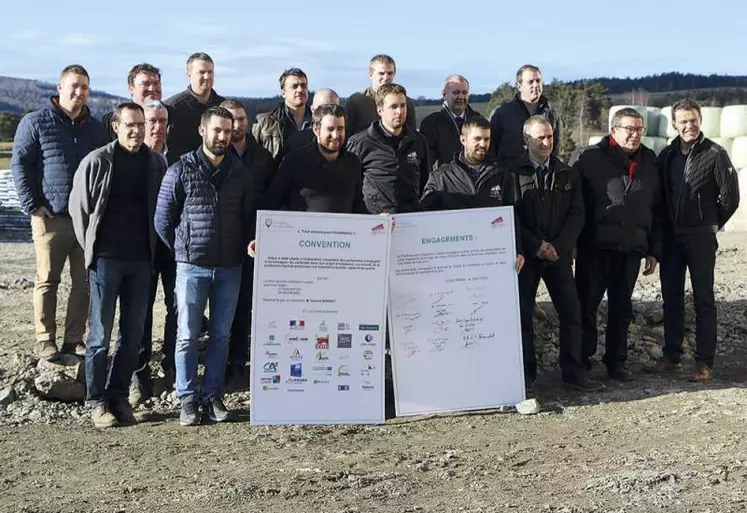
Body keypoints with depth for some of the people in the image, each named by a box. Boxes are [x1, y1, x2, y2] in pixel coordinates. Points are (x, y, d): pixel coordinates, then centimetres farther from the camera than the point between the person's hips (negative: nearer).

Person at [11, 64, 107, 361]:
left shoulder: (95, 127, 12)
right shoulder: (35, 122, 0)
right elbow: (19, 164, -2)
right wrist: (32, 205, -9)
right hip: (50, 218, -4)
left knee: (85, 281, 5)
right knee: (47, 280, 3)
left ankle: (74, 339, 15)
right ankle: (45, 339, 13)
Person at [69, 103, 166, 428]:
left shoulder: (156, 164, 5)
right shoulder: (97, 162, -4)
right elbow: (78, 206, 3)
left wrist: (153, 248, 7)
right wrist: (91, 248, 3)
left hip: (141, 260, 4)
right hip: (106, 258, -3)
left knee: (133, 333, 8)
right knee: (100, 334, 1)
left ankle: (119, 397, 19)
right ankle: (97, 401, 10)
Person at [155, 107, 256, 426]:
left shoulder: (241, 174, 7)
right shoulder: (181, 170, -3)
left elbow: (250, 218, 15)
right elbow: (163, 220, 1)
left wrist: (245, 247, -1)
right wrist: (183, 251, 4)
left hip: (230, 268, 3)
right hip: (192, 267, -3)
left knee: (221, 335, 8)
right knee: (187, 335, 0)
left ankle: (212, 396, 18)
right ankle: (187, 400, 9)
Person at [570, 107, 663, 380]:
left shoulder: (649, 162, 10)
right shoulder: (587, 158, -5)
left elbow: (657, 209, 15)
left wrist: (654, 250, 12)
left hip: (631, 249, 4)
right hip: (594, 247, -4)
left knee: (621, 309, 12)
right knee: (586, 306, 3)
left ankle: (616, 361, 24)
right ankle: (581, 362, 14)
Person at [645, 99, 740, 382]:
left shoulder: (714, 154, -7)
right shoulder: (667, 155, 8)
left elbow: (730, 196, -5)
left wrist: (712, 225, 2)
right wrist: (663, 228, 7)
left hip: (701, 237, -5)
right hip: (671, 236, 5)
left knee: (703, 299, 0)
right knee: (671, 297, 9)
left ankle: (704, 363, 4)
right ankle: (671, 356, 19)